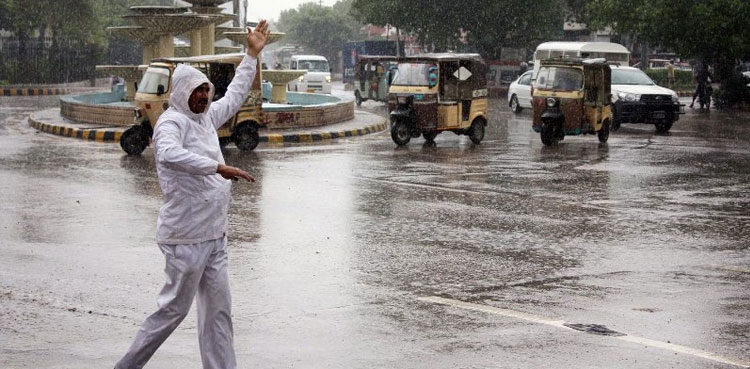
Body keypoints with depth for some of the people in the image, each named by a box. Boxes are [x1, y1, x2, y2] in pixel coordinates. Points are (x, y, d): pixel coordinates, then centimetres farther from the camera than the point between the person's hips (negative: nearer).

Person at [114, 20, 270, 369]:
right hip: (186, 238, -9)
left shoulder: (206, 117, 13)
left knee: (218, 311, 8)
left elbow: (234, 95, 31)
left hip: (213, 236, 9)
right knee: (174, 309, -1)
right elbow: (169, 154, -37)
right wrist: (218, 166, -38)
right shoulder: (171, 122, -14)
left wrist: (252, 54, 30)